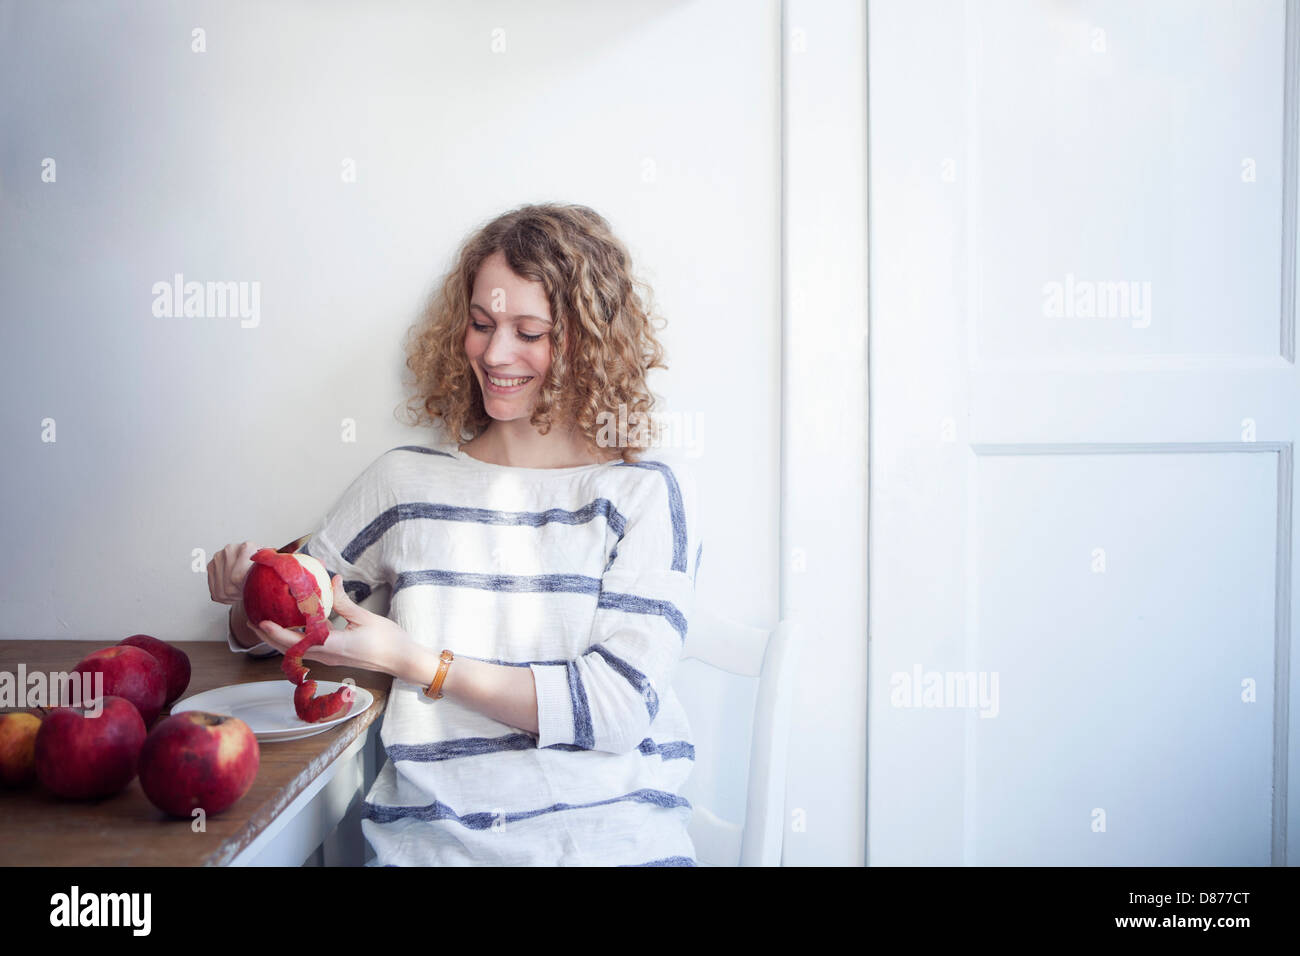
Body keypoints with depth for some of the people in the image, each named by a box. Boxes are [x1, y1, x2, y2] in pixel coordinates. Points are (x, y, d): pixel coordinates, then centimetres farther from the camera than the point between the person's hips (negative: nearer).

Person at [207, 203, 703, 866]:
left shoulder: (647, 493, 2)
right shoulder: (404, 481, 12)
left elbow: (617, 704, -7)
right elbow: (285, 618, 21)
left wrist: (411, 660, -9)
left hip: (610, 833, -1)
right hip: (429, 839, 2)